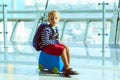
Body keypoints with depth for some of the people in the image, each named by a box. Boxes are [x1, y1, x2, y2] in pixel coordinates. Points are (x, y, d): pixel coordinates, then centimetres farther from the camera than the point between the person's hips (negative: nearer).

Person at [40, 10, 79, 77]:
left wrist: (59, 41, 3)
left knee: (67, 48, -15)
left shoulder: (56, 28, 9)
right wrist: (56, 42, -15)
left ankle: (67, 68, -19)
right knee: (63, 49, -27)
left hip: (55, 44, 8)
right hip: (47, 46, -8)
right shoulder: (46, 29, -17)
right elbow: (46, 42, -21)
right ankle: (68, 68, -20)